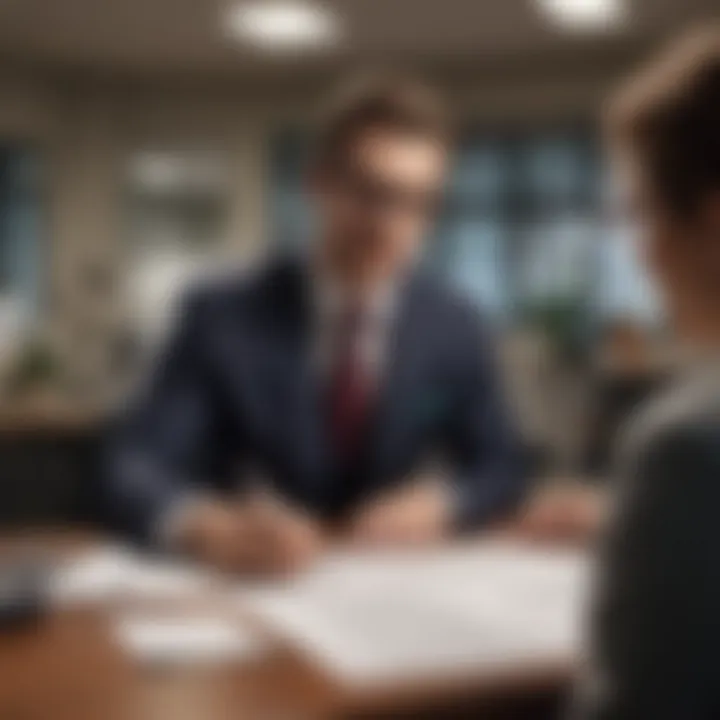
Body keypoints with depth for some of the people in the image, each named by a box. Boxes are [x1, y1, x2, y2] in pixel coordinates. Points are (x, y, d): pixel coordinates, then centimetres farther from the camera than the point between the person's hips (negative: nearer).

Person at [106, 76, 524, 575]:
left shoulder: (459, 331, -1)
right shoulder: (223, 316, -7)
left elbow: (500, 469, 5)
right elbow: (136, 464, -15)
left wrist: (439, 504, -17)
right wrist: (208, 527, -36)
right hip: (251, 586, 0)